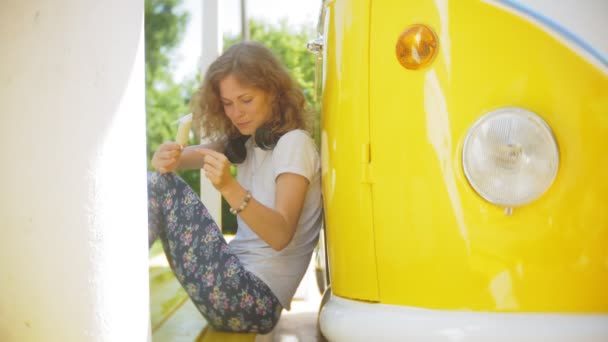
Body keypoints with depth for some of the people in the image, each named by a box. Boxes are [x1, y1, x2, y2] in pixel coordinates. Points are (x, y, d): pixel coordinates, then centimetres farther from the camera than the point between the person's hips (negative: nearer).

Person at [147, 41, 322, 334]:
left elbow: (280, 236, -22)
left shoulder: (294, 143, -11)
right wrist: (169, 158, -26)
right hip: (241, 279, 8)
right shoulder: (246, 141, 14)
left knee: (159, 187, -14)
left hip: (258, 299, -8)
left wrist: (230, 189, -37)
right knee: (157, 180, 2)